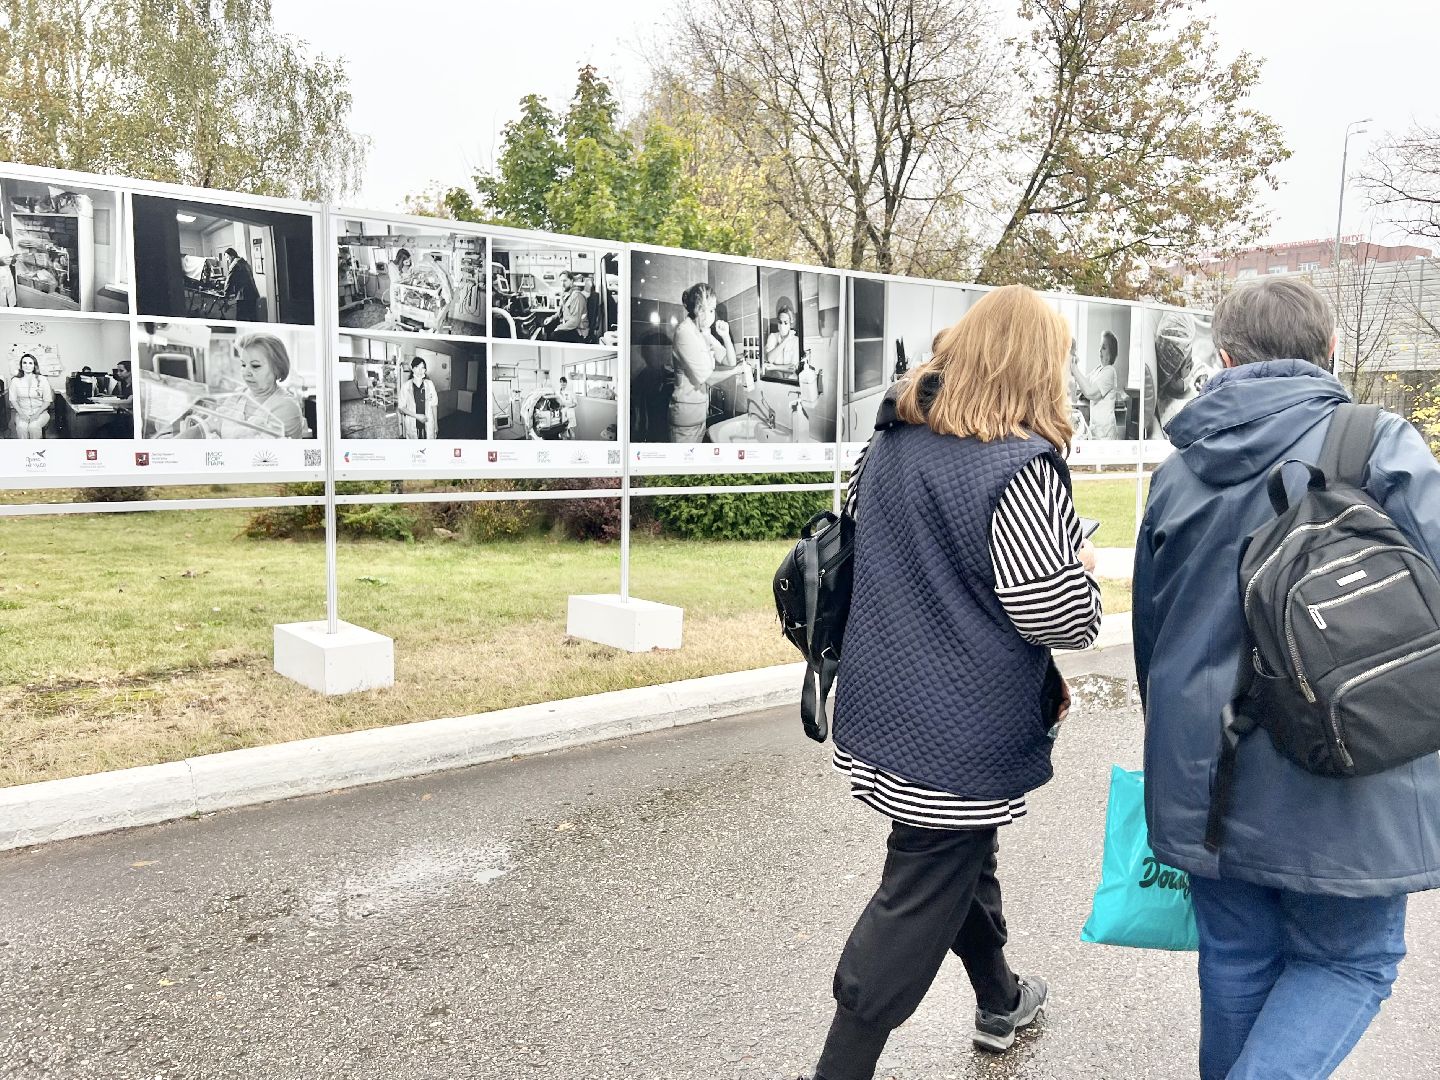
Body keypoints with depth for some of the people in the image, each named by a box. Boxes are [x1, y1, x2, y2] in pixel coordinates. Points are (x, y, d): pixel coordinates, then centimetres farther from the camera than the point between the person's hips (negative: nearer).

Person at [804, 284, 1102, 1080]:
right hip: (962, 730, -8)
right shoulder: (1021, 466, -19)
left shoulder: (891, 445, 5)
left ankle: (1000, 1000, 48)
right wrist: (1083, 570, 1)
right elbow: (1060, 618, -20)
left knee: (960, 859, 27)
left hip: (889, 705, 8)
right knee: (918, 901, 6)